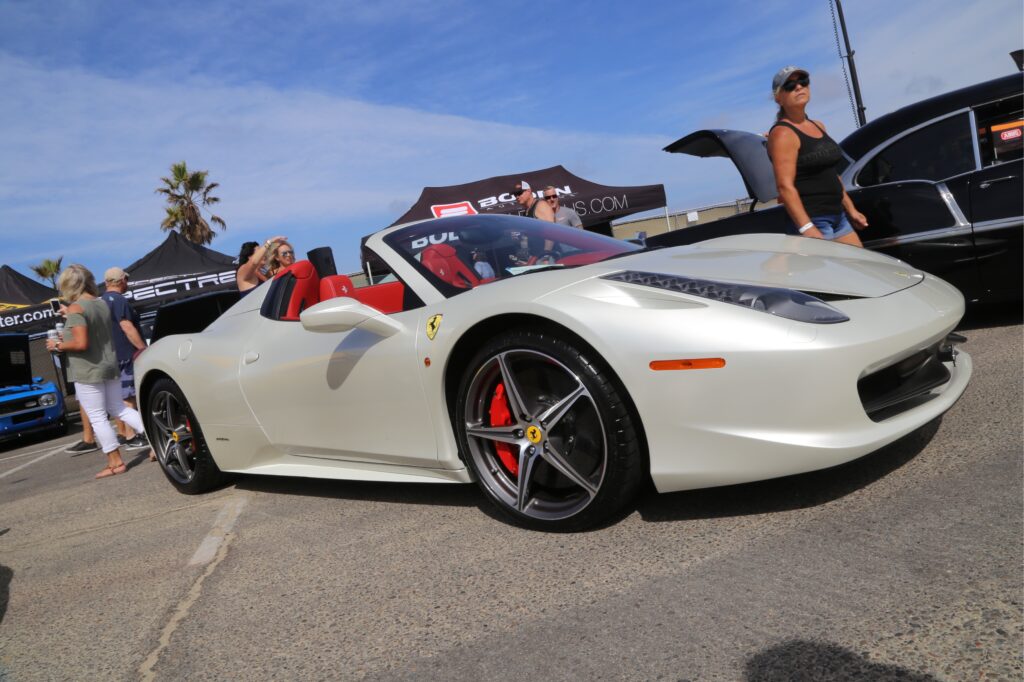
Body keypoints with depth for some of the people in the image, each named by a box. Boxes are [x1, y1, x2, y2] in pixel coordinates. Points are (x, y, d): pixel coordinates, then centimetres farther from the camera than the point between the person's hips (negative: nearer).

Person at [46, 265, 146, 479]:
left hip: (88, 371, -7)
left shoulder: (75, 308, -16)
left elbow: (81, 343, -23)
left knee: (97, 418, 2)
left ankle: (115, 462, 7)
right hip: (110, 365, 7)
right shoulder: (102, 303, 6)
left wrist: (58, 346, -7)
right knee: (118, 409, 19)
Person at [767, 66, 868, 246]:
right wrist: (807, 229, -28)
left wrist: (851, 209, 22)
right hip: (811, 220, -9)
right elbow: (785, 186, -21)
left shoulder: (818, 126, 16)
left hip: (838, 217, 9)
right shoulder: (782, 133, -11)